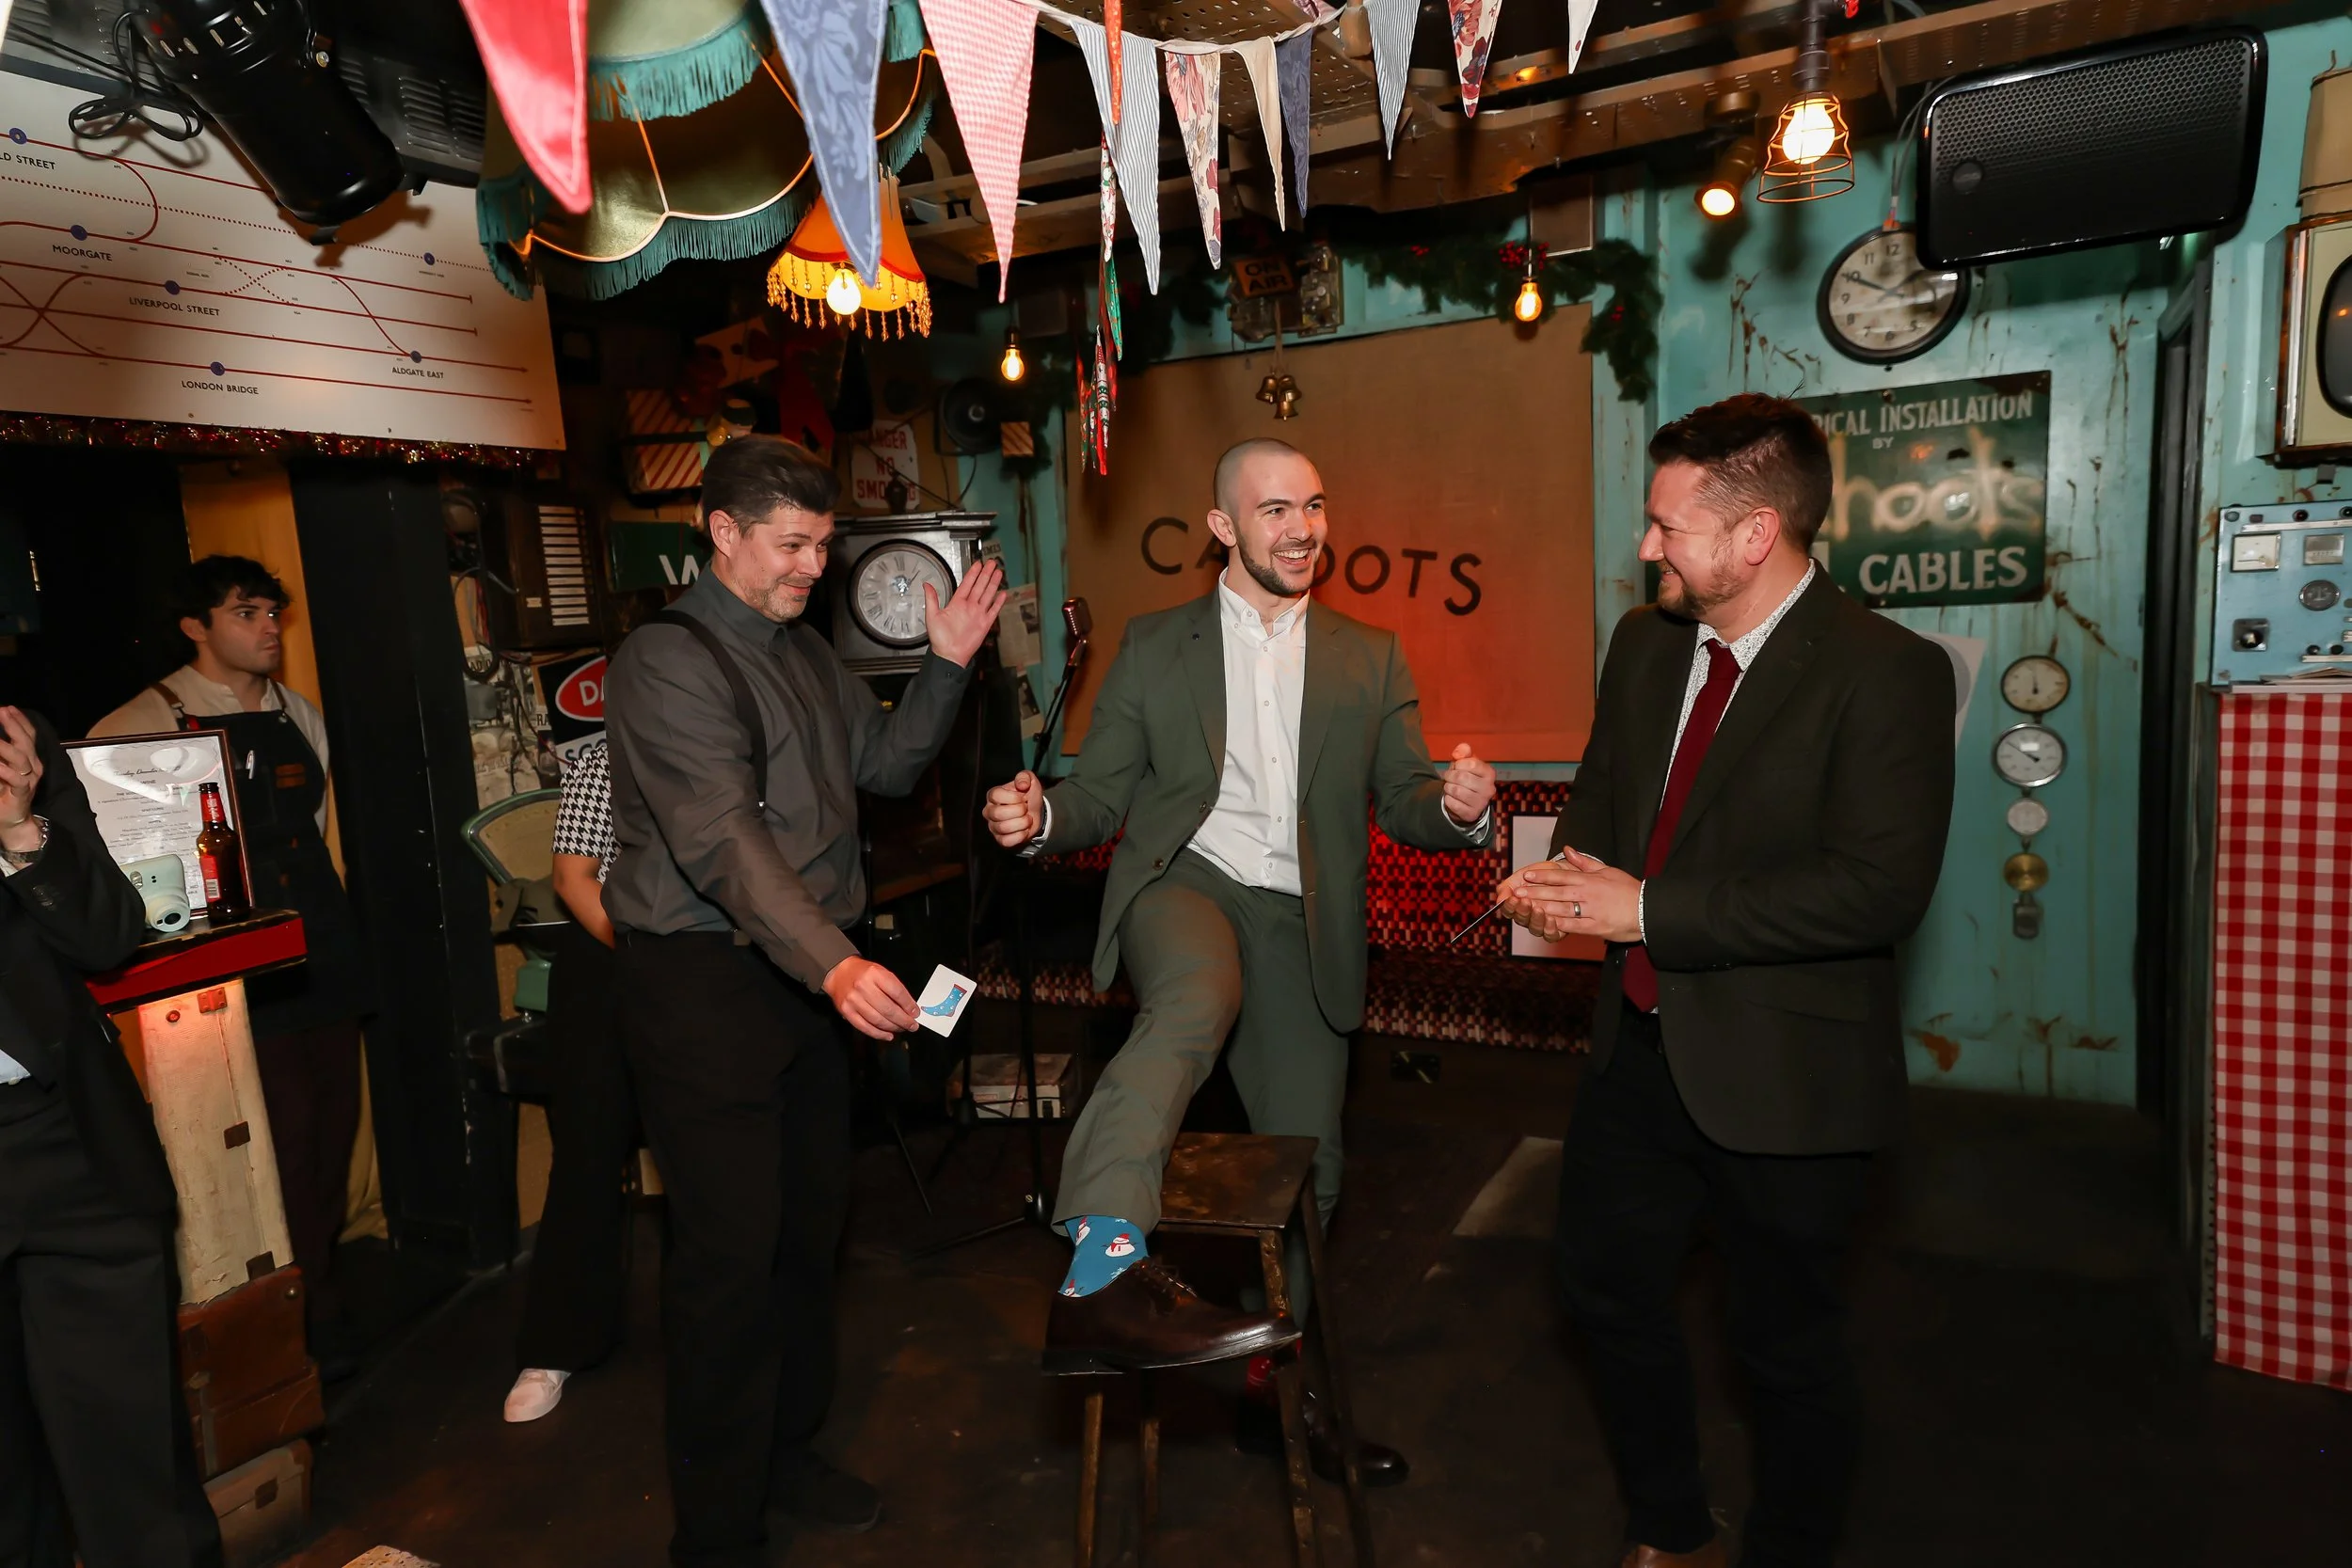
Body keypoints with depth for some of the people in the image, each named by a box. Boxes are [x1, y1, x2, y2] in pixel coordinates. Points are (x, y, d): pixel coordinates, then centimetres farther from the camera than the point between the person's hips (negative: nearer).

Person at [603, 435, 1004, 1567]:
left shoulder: (803, 652, 13)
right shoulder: (668, 660, -14)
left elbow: (886, 763, 17)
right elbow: (721, 838, -26)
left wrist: (946, 664, 2)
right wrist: (833, 962, -38)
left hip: (807, 976, 8)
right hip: (704, 984, -8)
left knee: (809, 1227, 17)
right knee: (731, 1253, -1)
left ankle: (785, 1454, 37)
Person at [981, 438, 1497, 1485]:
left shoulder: (1370, 658, 13)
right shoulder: (1153, 647, 9)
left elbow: (1403, 802, 8)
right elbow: (1101, 794, 5)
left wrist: (1457, 807, -16)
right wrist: (1038, 819, -17)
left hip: (1302, 925, 3)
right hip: (1182, 884, -3)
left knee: (1306, 1168, 11)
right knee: (1197, 996, -39)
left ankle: (1273, 1389, 33)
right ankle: (1099, 1274, -44)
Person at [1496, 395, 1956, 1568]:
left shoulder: (1886, 673, -17)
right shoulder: (1644, 644, 5)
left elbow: (1880, 888, -25)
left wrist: (1650, 910, -25)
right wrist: (1572, 879, -6)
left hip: (1779, 1076, -7)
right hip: (1639, 1044, 7)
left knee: (1786, 1339, 14)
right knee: (1607, 1289, 20)